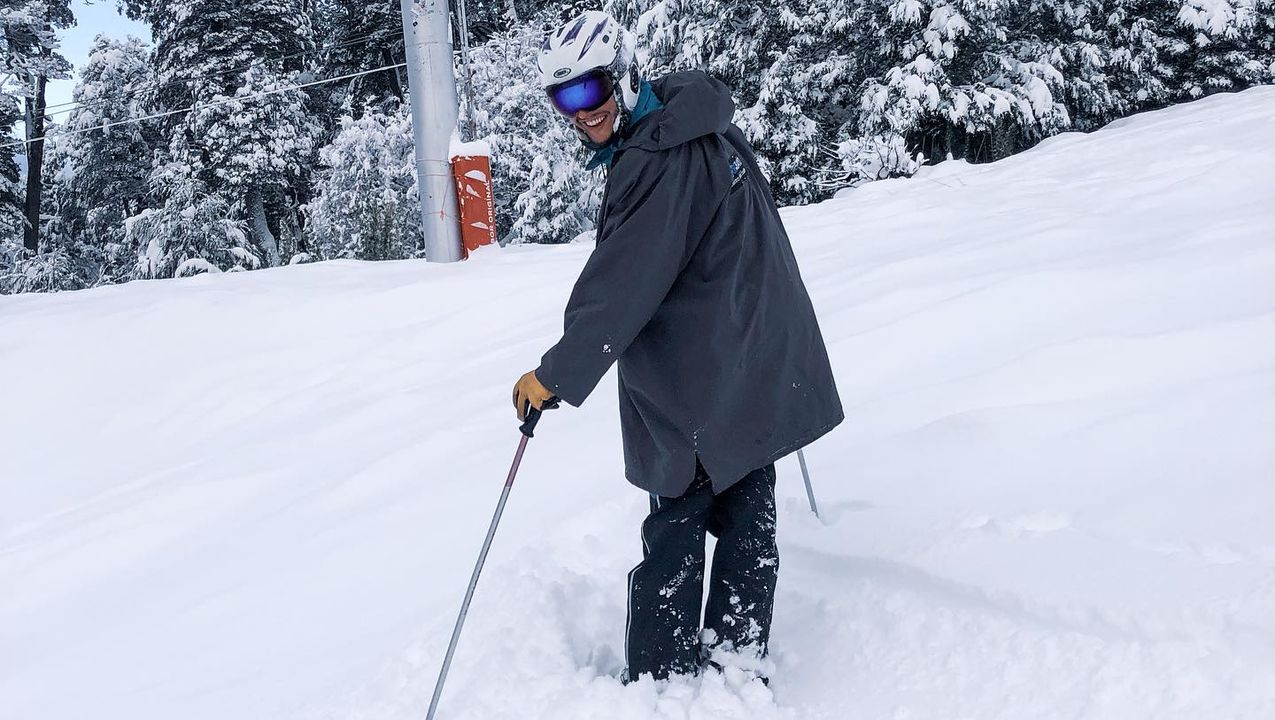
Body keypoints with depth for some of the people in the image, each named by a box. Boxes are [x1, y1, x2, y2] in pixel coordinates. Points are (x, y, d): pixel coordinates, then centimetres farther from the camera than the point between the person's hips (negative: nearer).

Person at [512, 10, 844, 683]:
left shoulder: (659, 162, -22)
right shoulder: (703, 125, 8)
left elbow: (621, 286, -24)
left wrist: (556, 375, -17)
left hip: (701, 388, -9)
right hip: (762, 368, 9)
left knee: (676, 527, 1)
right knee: (745, 514, 15)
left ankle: (659, 681, 11)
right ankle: (738, 664, 27)